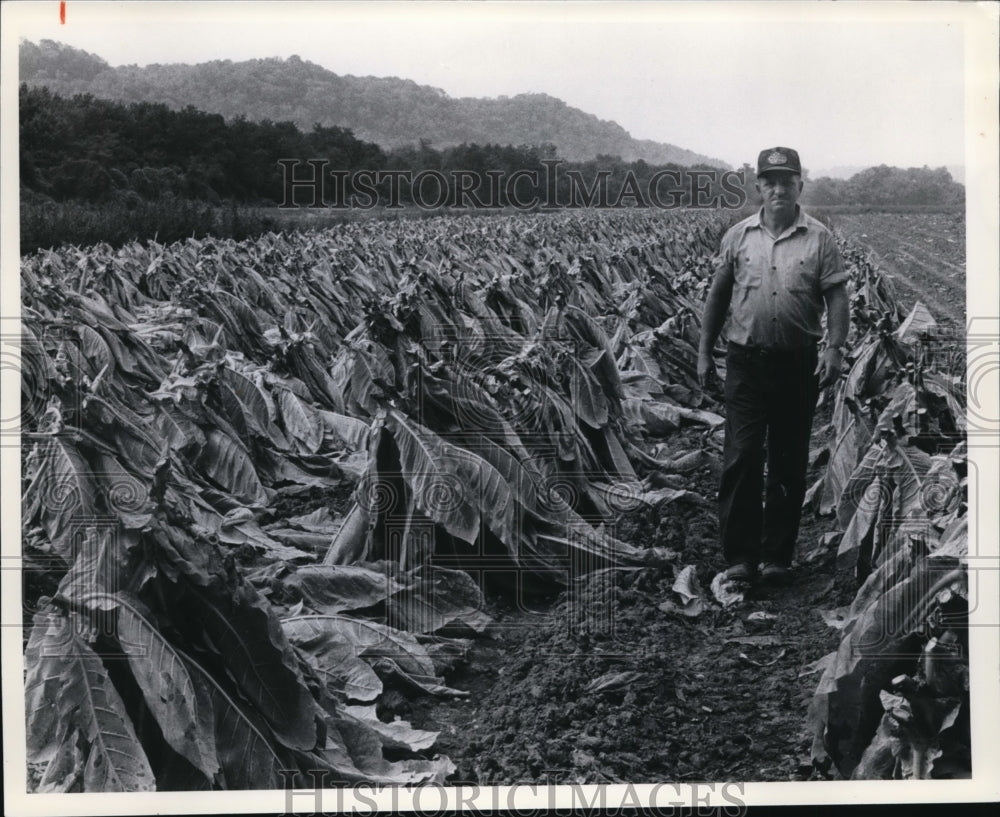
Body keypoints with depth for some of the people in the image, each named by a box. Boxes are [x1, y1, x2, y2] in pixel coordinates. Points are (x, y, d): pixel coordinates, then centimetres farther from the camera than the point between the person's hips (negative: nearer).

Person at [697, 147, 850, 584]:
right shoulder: (738, 236, 6)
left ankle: (777, 556, 16)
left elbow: (837, 298, -1)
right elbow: (717, 296, 12)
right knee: (741, 459, -4)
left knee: (789, 463, 7)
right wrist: (704, 352, 10)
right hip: (746, 361, 0)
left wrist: (834, 348, -16)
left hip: (798, 363, 0)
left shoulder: (819, 239, 2)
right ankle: (740, 556, 3)